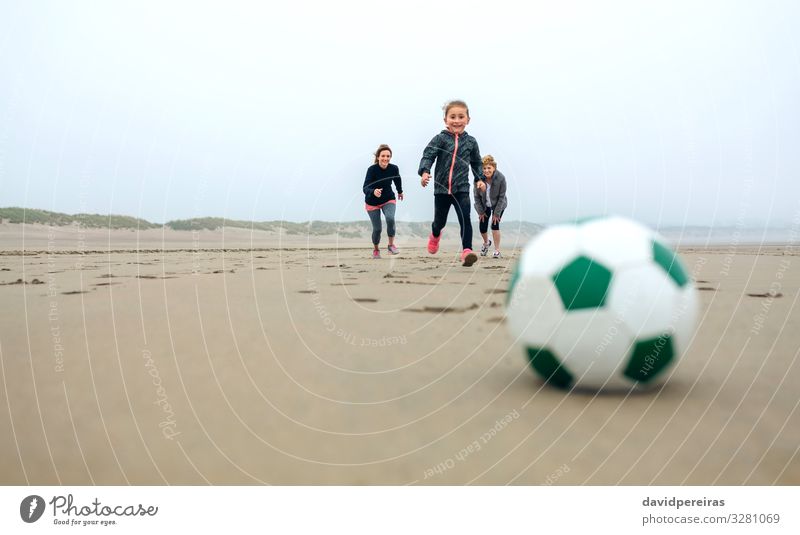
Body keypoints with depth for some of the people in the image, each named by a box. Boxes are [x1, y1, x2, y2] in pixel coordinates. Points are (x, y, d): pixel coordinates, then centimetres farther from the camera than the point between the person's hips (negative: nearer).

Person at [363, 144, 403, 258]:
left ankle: (391, 245, -7)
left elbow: (397, 180, 8)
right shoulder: (372, 169, -26)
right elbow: (365, 188, -32)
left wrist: (400, 192, 25)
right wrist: (374, 192, -54)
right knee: (377, 229, -1)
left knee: (390, 218, -27)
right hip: (372, 202, -2)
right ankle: (376, 249, 29)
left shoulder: (394, 168, -15)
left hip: (388, 199, 2)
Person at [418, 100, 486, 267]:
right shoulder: (440, 138, -4)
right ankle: (435, 235, 48)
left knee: (465, 218, -17)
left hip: (461, 188, 1)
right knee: (440, 220, 14)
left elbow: (477, 163, 19)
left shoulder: (471, 142, 5)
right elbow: (428, 155, -14)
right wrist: (424, 172, -31)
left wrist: (480, 179, 8)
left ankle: (467, 250, -20)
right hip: (442, 188, -1)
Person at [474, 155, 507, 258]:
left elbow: (501, 197, -19)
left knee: (495, 224, -16)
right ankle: (486, 242, 35)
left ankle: (497, 251, -6)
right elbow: (477, 196, -10)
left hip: (498, 204, -2)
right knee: (482, 227, 0)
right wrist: (480, 212, -8)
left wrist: (496, 213, -17)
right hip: (484, 205, 2)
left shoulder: (501, 178, -27)